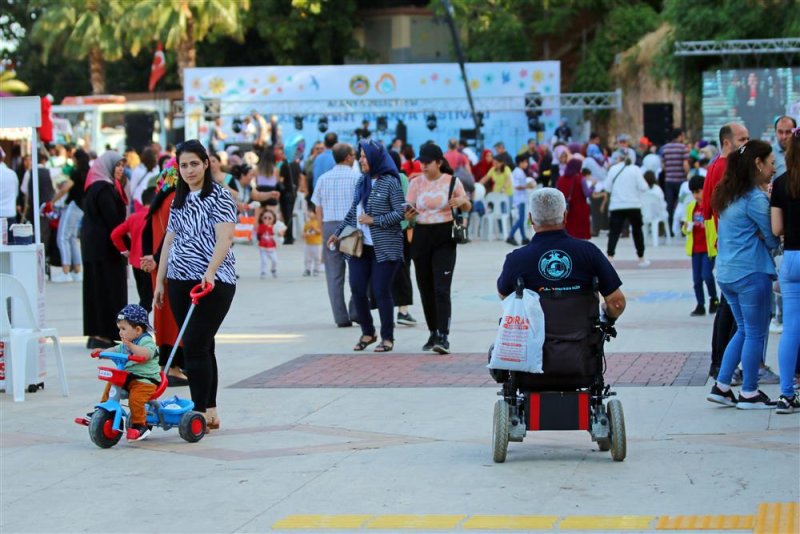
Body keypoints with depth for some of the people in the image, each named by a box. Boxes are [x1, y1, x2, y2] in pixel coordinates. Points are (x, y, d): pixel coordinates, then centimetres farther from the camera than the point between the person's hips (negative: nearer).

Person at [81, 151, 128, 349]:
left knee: (96, 288, 12)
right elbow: (113, 220, -20)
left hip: (92, 246, 10)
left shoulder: (93, 186, 14)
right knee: (108, 288, -6)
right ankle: (103, 335, -6)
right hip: (105, 246, -10)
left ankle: (94, 334, 15)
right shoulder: (105, 188, -16)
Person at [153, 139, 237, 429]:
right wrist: (160, 280, 18)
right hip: (180, 282, 7)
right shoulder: (179, 200, 16)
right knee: (201, 347, 8)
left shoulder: (219, 196, -5)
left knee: (195, 346, -13)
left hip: (213, 283, -7)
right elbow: (169, 241, 21)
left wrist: (210, 272, -29)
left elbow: (224, 238, -16)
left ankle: (201, 413, -10)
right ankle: (211, 412, 12)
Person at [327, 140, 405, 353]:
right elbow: (353, 212, 20)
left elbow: (400, 213, -13)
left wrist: (374, 220, -16)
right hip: (361, 246, 6)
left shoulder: (390, 182, -7)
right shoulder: (362, 181, 12)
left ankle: (387, 338, 8)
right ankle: (367, 332, 19)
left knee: (381, 291, -3)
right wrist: (338, 233, 16)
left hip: (384, 247, -6)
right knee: (357, 289, 2)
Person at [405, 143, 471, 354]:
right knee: (425, 288, 8)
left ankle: (443, 336, -15)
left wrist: (462, 201, -14)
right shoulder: (416, 183, 4)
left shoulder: (452, 182, -2)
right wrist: (409, 215, -19)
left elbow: (467, 208, 9)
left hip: (444, 237, -3)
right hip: (421, 236, 3)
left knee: (441, 289, -12)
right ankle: (433, 333, 21)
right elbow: (409, 213, 5)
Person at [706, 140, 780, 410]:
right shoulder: (755, 198, -15)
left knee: (743, 330, 18)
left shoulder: (728, 195, 12)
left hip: (725, 273, 9)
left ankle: (721, 386, 15)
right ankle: (749, 393, 8)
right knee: (755, 334, 3)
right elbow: (773, 239, -9)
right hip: (751, 273, -9)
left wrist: (755, 234, 6)